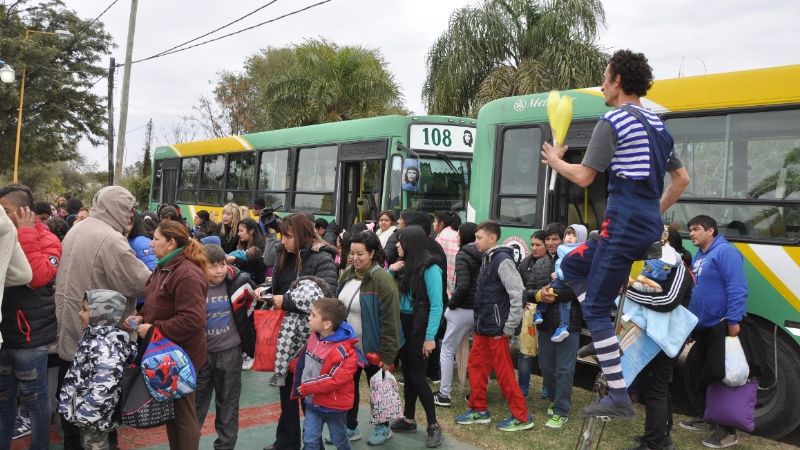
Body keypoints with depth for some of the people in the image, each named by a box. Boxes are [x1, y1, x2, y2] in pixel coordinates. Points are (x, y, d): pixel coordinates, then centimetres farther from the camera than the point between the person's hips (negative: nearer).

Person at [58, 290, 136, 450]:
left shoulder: (105, 346, -27)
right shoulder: (95, 336, 5)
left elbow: (104, 385, -32)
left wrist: (85, 413, -26)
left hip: (95, 414, -10)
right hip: (87, 410, 10)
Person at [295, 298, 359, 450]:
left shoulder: (343, 350, -27)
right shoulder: (314, 337, -2)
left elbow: (338, 379, -30)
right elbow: (305, 362, 15)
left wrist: (307, 388, -24)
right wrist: (302, 388, 8)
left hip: (334, 405, -6)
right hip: (312, 402, 6)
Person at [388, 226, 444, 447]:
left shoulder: (429, 269, -15)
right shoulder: (403, 267, 4)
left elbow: (436, 305, -16)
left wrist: (430, 337, -19)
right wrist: (390, 271, -3)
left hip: (419, 327, -6)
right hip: (403, 325, 6)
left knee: (417, 376, -2)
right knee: (407, 373, 13)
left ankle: (433, 426, 11)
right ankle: (408, 419, 26)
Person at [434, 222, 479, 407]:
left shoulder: (463, 255, -12)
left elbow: (463, 285, -22)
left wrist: (451, 303, -9)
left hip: (464, 309, -6)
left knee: (447, 351, 6)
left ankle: (444, 394, 9)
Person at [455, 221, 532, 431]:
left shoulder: (503, 261, -16)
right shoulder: (487, 259, 13)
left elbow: (518, 295, -20)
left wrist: (509, 328, -17)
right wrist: (479, 323, 13)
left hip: (496, 329, -9)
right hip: (482, 327, 9)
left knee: (504, 373, -1)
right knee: (476, 366, 13)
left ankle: (521, 416, 10)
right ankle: (479, 410, 26)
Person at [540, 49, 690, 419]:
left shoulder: (613, 121, -10)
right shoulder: (656, 124, 17)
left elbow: (583, 177, -12)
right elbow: (681, 178, 22)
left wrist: (555, 161, 7)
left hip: (624, 225, -9)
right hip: (648, 225, 9)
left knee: (595, 308, -2)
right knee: (571, 265, 23)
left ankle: (619, 399, 0)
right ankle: (620, 328, 14)